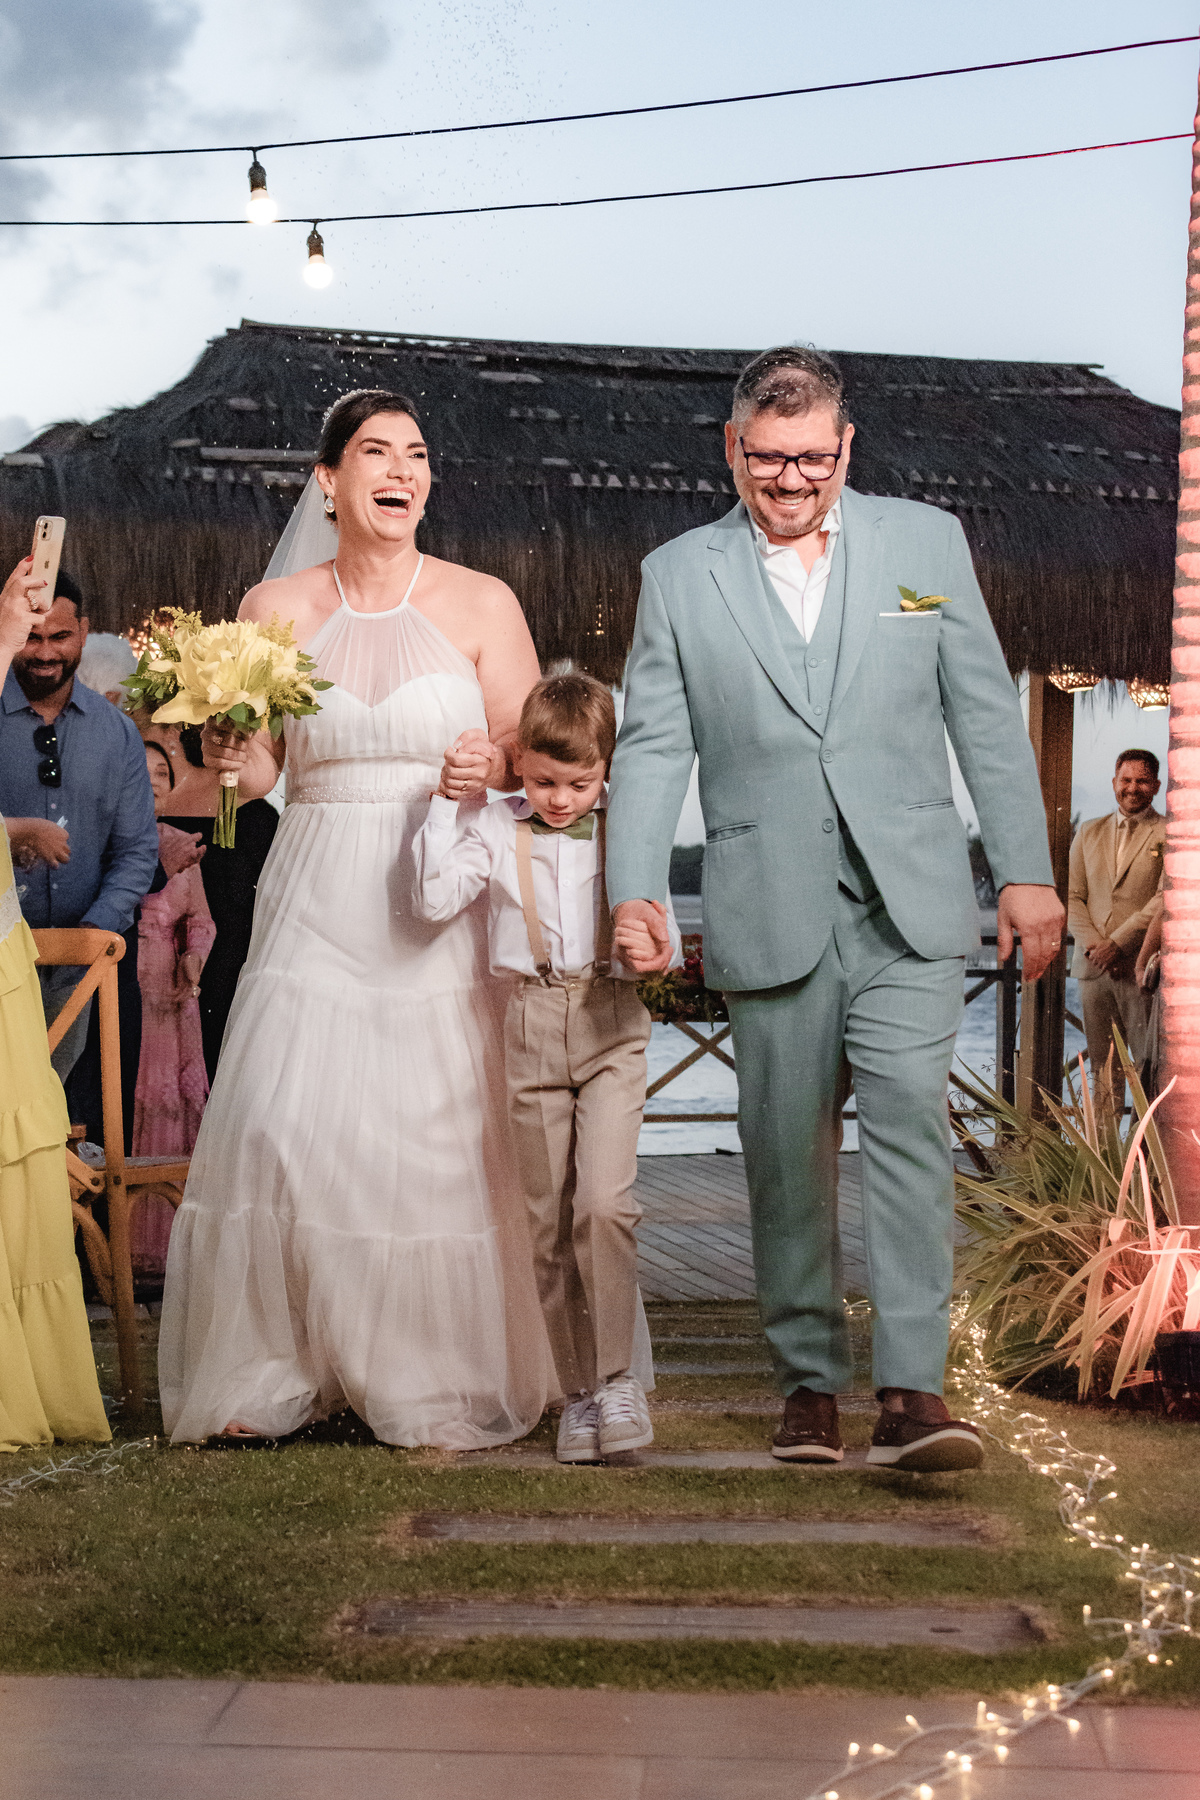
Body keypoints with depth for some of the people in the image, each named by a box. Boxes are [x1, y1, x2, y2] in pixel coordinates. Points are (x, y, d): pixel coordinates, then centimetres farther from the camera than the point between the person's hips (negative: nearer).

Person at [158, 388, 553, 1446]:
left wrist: (490, 771, -17)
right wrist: (223, 746, -15)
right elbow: (253, 772, 7)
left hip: (443, 909, -1)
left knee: (439, 1140, -4)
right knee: (282, 1127, -7)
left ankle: (437, 1387, 11)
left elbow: (532, 757, 4)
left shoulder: (482, 604, 3)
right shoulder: (274, 611, 8)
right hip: (317, 909, 1)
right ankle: (273, 1371, 9)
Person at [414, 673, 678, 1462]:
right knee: (549, 1223, 5)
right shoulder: (496, 830, 3)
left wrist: (653, 947, -15)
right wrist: (446, 804, -11)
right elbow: (436, 900, -11)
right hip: (531, 1032, 1)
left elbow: (665, 935, 8)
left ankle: (620, 1377, -6)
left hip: (611, 1027, -1)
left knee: (604, 1202, -18)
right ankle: (579, 1392, 16)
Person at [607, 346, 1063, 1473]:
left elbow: (984, 714, 8)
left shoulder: (926, 542, 9)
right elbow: (653, 745, 5)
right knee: (787, 1152, 6)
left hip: (912, 904, 0)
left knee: (908, 1126, -12)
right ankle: (809, 1382, 19)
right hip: (769, 914, 1)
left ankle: (912, 1390, -12)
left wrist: (1026, 871, 4)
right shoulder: (677, 576, 8)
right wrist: (633, 890, -7)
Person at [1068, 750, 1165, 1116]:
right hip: (1094, 965, 4)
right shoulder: (1089, 833, 16)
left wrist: (1117, 943, -13)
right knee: (1102, 1066, 6)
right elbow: (1072, 896, 12)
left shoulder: (1169, 834, 1)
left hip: (1142, 967, -4)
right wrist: (1091, 944, -5)